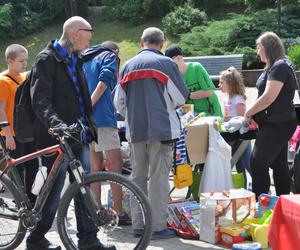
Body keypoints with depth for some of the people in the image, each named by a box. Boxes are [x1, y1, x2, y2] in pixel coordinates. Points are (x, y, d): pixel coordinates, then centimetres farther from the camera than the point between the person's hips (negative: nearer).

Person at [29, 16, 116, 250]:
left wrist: (90, 126, 23)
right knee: (54, 193, -1)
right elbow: (40, 101, -19)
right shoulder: (47, 59, -9)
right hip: (56, 137, -8)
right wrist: (57, 124, -32)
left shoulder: (75, 60, 17)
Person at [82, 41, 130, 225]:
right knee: (116, 162, -6)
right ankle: (119, 213, -11)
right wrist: (88, 108, -17)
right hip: (101, 116, -7)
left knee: (95, 165, 11)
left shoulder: (84, 60, 26)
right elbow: (103, 84, -11)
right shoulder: (111, 57, 5)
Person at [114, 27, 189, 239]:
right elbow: (181, 98, -3)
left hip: (136, 130, 4)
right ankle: (157, 226, -1)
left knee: (138, 177, 12)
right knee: (159, 178, -1)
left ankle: (138, 224, 15)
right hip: (162, 129, -4)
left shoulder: (128, 65, 7)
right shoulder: (165, 63, -5)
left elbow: (119, 102, 8)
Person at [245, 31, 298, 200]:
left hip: (277, 125, -10)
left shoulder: (279, 67, -16)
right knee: (279, 165, 13)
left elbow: (269, 97, -23)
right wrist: (255, 116, 6)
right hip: (278, 124, 10)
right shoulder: (275, 67, 15)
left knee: (258, 164, -9)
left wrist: (249, 113, -12)